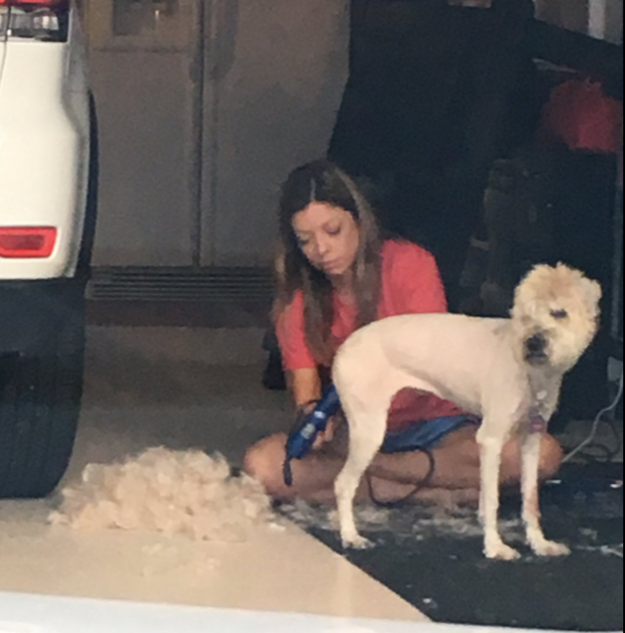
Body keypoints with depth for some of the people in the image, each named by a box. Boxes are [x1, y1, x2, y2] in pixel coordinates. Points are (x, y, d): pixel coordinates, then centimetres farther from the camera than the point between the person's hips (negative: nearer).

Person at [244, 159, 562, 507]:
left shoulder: (409, 264, -8)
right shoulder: (299, 300, 0)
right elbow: (304, 387, -10)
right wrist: (314, 413, -36)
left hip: (430, 423, -1)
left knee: (541, 453, -29)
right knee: (262, 466, -31)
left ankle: (377, 467, -22)